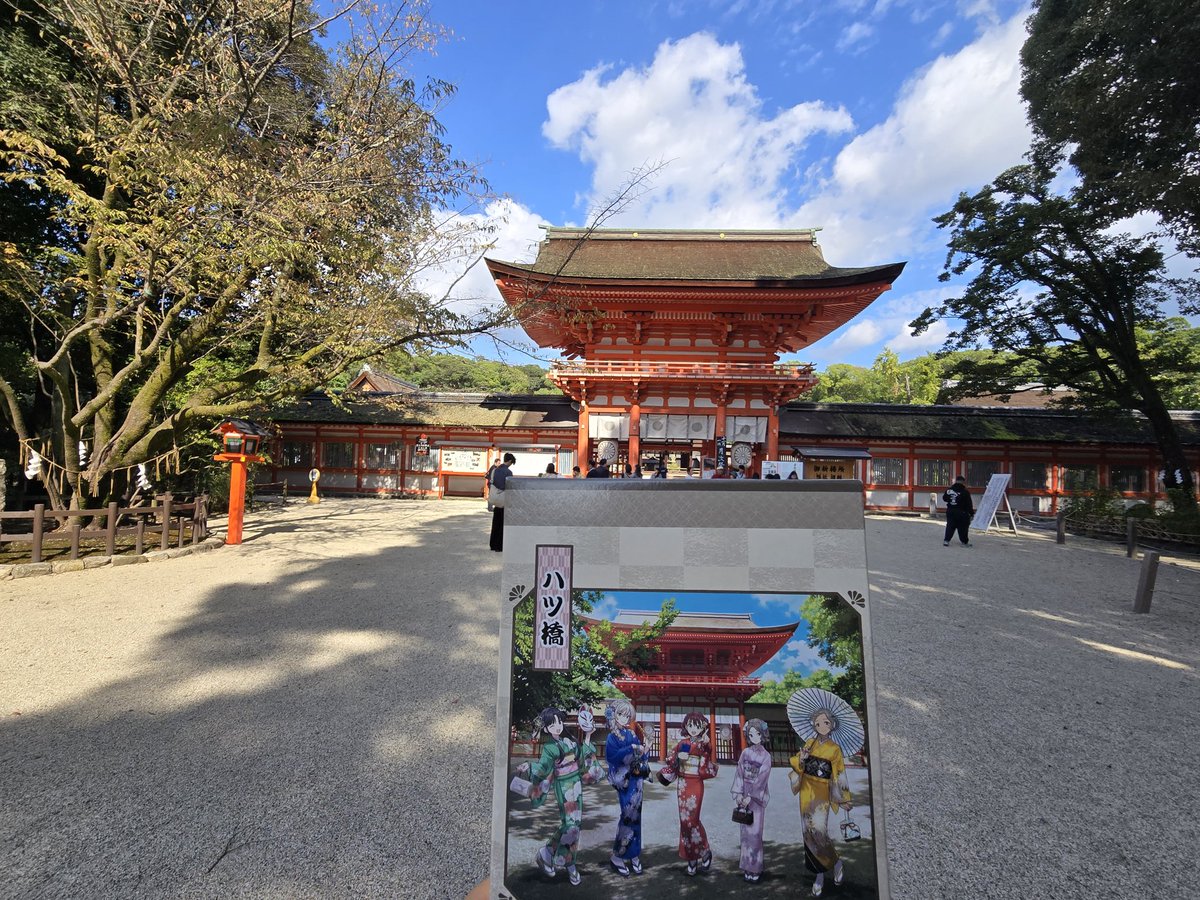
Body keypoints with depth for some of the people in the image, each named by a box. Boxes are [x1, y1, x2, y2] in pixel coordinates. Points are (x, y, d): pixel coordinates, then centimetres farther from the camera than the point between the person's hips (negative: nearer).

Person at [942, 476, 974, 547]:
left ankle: (946, 540, 2)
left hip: (950, 511, 4)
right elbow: (969, 504, -9)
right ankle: (965, 542, 17)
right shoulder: (965, 492, -11)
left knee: (950, 526, 9)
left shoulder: (949, 490, 1)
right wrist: (972, 513, -2)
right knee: (963, 527, 8)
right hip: (962, 512, -4)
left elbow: (944, 498, 12)